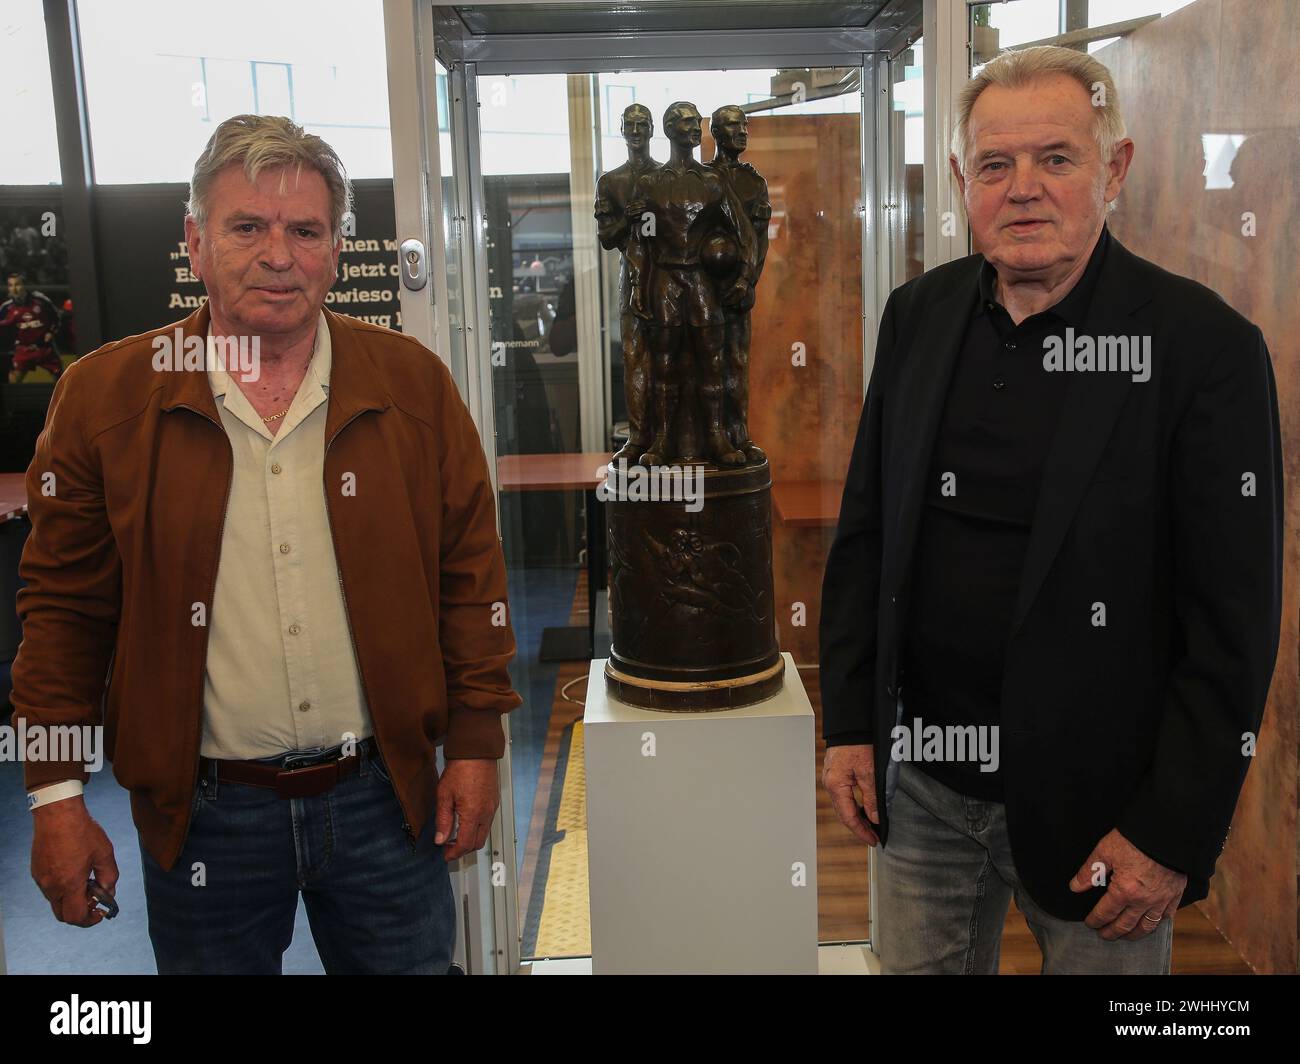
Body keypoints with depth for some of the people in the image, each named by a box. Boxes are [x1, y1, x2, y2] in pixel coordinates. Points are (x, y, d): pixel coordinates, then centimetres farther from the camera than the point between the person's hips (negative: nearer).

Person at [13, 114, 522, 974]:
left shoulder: (413, 384, -2)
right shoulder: (105, 395, -4)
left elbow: (471, 573, 1)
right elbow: (66, 607, 0)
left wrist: (476, 744, 0)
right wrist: (57, 793, -1)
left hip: (386, 796, 1)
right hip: (200, 813, 0)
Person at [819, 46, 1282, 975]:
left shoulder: (1204, 345, -12)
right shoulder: (917, 317, 2)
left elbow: (1234, 621, -11)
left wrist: (1173, 833, -12)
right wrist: (850, 724, 5)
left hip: (1095, 796, -4)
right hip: (922, 783, 4)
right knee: (918, 963, 19)